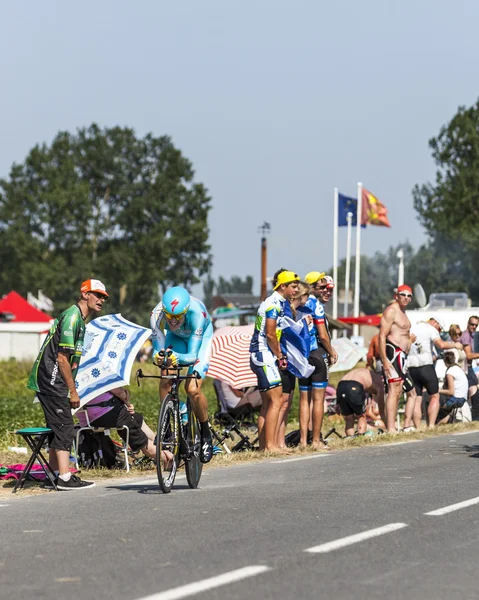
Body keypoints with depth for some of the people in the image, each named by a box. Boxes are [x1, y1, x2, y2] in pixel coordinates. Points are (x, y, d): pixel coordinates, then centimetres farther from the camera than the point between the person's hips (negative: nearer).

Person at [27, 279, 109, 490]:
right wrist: (73, 391, -15)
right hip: (51, 381, -10)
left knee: (58, 429, 13)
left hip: (51, 383, 10)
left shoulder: (78, 319, 18)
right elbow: (62, 358, -19)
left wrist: (70, 389, 19)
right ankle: (65, 478, -12)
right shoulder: (72, 317, -14)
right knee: (64, 428, -11)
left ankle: (55, 474, 18)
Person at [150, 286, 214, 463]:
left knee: (192, 388, -19)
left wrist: (178, 357, -60)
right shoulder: (157, 315, -33)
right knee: (165, 383, -18)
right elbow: (157, 349, -28)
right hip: (176, 337, 3)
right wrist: (157, 356, -52)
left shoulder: (196, 314, -41)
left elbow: (192, 355, -39)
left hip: (200, 337, -3)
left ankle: (206, 435, 0)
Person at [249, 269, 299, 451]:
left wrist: (280, 355, 12)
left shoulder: (280, 303, 18)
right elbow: (270, 334, -19)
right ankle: (270, 445, -15)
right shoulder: (274, 303, -13)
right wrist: (280, 356, -10)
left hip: (262, 356, 11)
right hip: (264, 355, -11)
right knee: (276, 400, -12)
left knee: (267, 404, 11)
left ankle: (263, 445, 12)